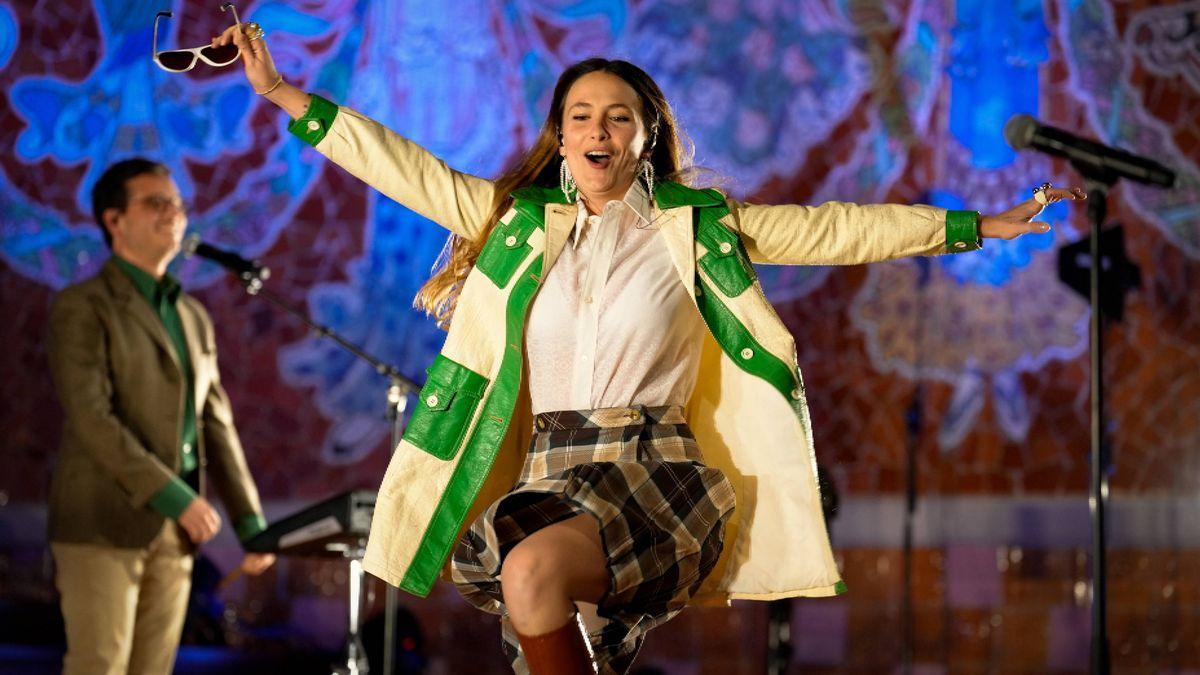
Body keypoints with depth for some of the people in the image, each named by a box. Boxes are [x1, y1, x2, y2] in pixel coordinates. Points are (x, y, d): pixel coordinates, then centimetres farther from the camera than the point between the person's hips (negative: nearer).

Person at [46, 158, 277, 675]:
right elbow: (90, 418, -16)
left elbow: (216, 426, 16)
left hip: (174, 534, 7)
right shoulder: (83, 308, -5)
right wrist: (176, 497, -22)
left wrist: (252, 522, 7)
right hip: (103, 526, -6)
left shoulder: (193, 317, 17)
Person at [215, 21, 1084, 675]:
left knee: (534, 572, -33)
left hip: (656, 470, -3)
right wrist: (282, 92, 12)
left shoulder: (700, 227, 9)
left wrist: (978, 225, 12)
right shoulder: (519, 222, 15)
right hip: (547, 475, 4)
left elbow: (839, 228, 11)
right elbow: (403, 167, 15)